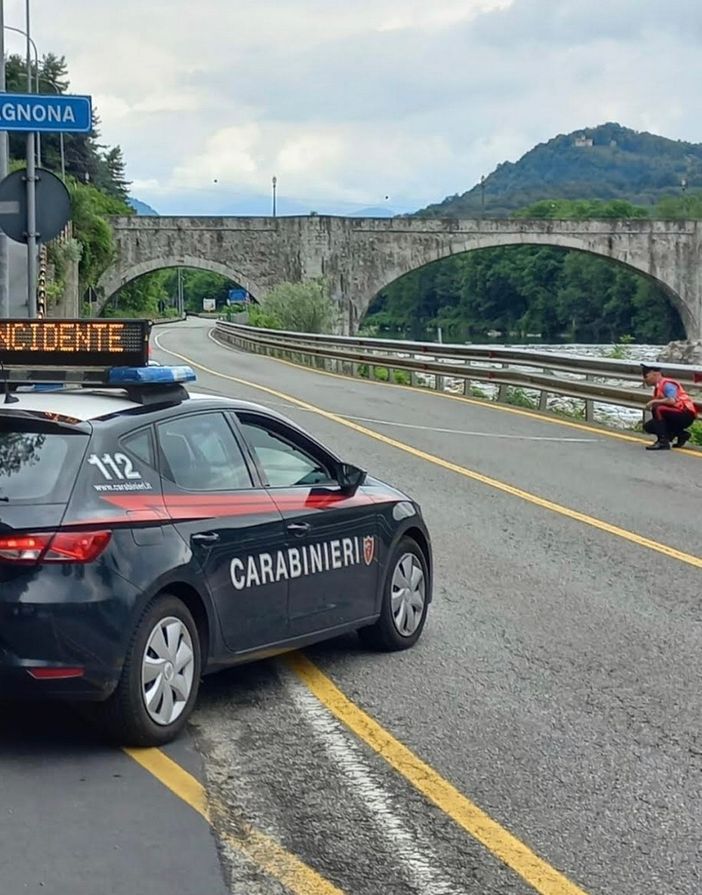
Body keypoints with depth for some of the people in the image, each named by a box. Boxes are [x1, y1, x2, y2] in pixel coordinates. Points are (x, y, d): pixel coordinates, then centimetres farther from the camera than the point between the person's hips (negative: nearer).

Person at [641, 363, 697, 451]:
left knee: (657, 409, -29)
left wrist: (654, 401, -20)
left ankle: (663, 442, -28)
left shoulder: (667, 384, -14)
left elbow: (672, 401, -29)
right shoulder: (657, 388, 14)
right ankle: (681, 434, 10)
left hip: (686, 415, -10)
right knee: (648, 426, 6)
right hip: (676, 417, 10)